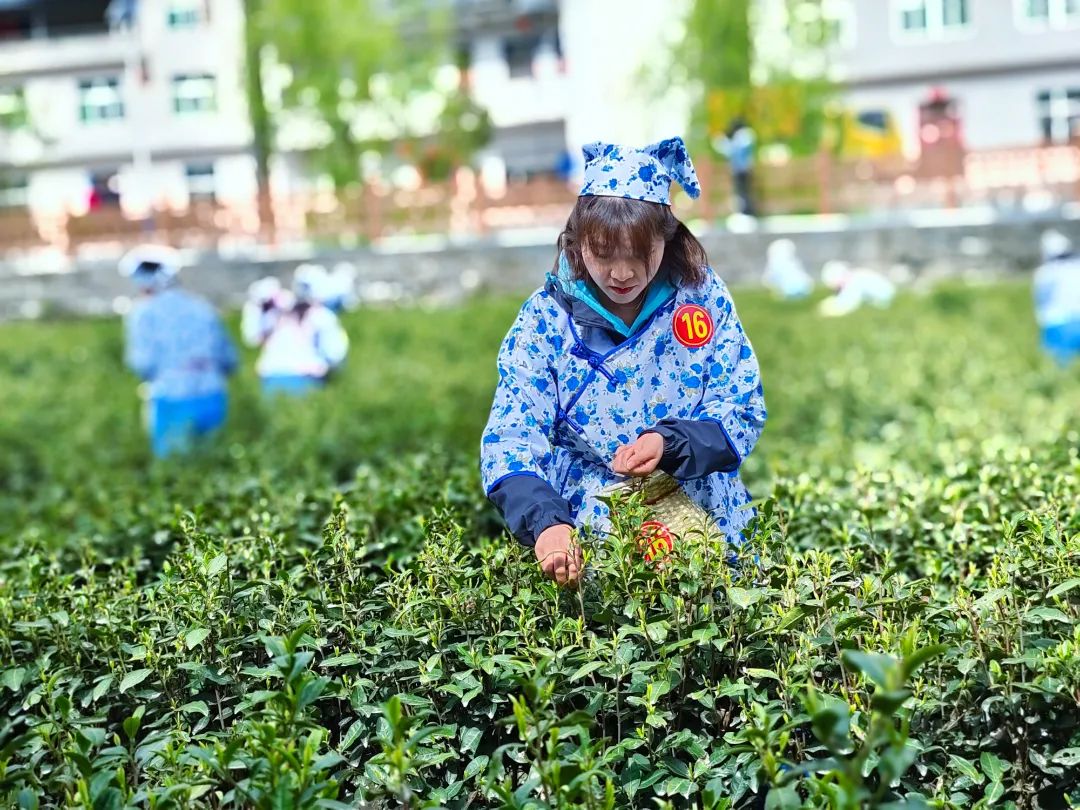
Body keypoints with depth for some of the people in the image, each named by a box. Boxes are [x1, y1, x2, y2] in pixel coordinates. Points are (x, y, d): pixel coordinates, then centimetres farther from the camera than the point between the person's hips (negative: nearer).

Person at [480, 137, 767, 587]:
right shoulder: (546, 317, -3)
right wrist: (544, 522, -28)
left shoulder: (702, 294, 0)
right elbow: (509, 437, -9)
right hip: (584, 534, 0)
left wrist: (670, 443, -20)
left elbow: (744, 412, 1)